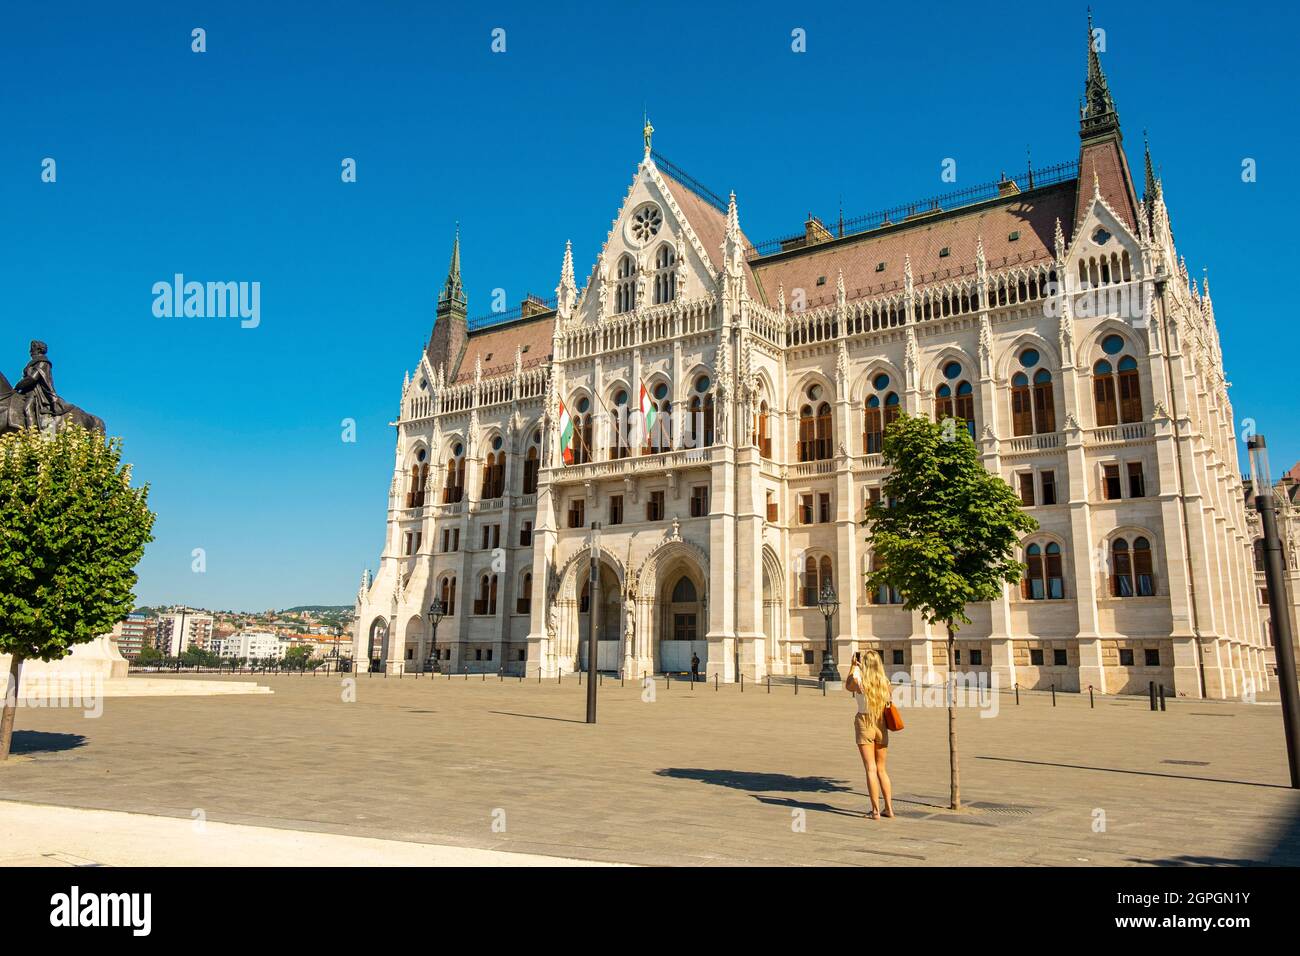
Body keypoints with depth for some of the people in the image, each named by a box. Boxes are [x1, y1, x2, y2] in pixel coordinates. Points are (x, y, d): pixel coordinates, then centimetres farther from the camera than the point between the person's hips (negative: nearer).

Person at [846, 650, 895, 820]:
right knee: (881, 769, 16)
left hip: (864, 725, -4)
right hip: (882, 726, 4)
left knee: (871, 769, -1)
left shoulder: (859, 681, -12)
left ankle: (876, 811, -2)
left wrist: (853, 666, 15)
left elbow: (847, 687, 11)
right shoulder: (885, 681, -3)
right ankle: (889, 808, 16)